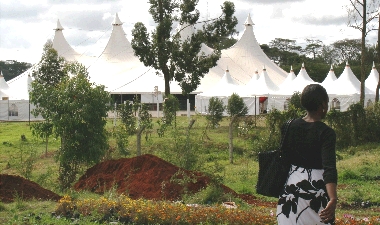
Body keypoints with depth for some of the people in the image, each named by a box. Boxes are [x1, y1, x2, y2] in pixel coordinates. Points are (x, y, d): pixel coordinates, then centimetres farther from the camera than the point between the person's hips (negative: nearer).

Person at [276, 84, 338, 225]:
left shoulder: (291, 126, 2)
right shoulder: (326, 133, -13)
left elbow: (284, 156, 8)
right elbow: (329, 168, -23)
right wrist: (333, 199, -31)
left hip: (292, 185, 5)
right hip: (315, 188, -5)